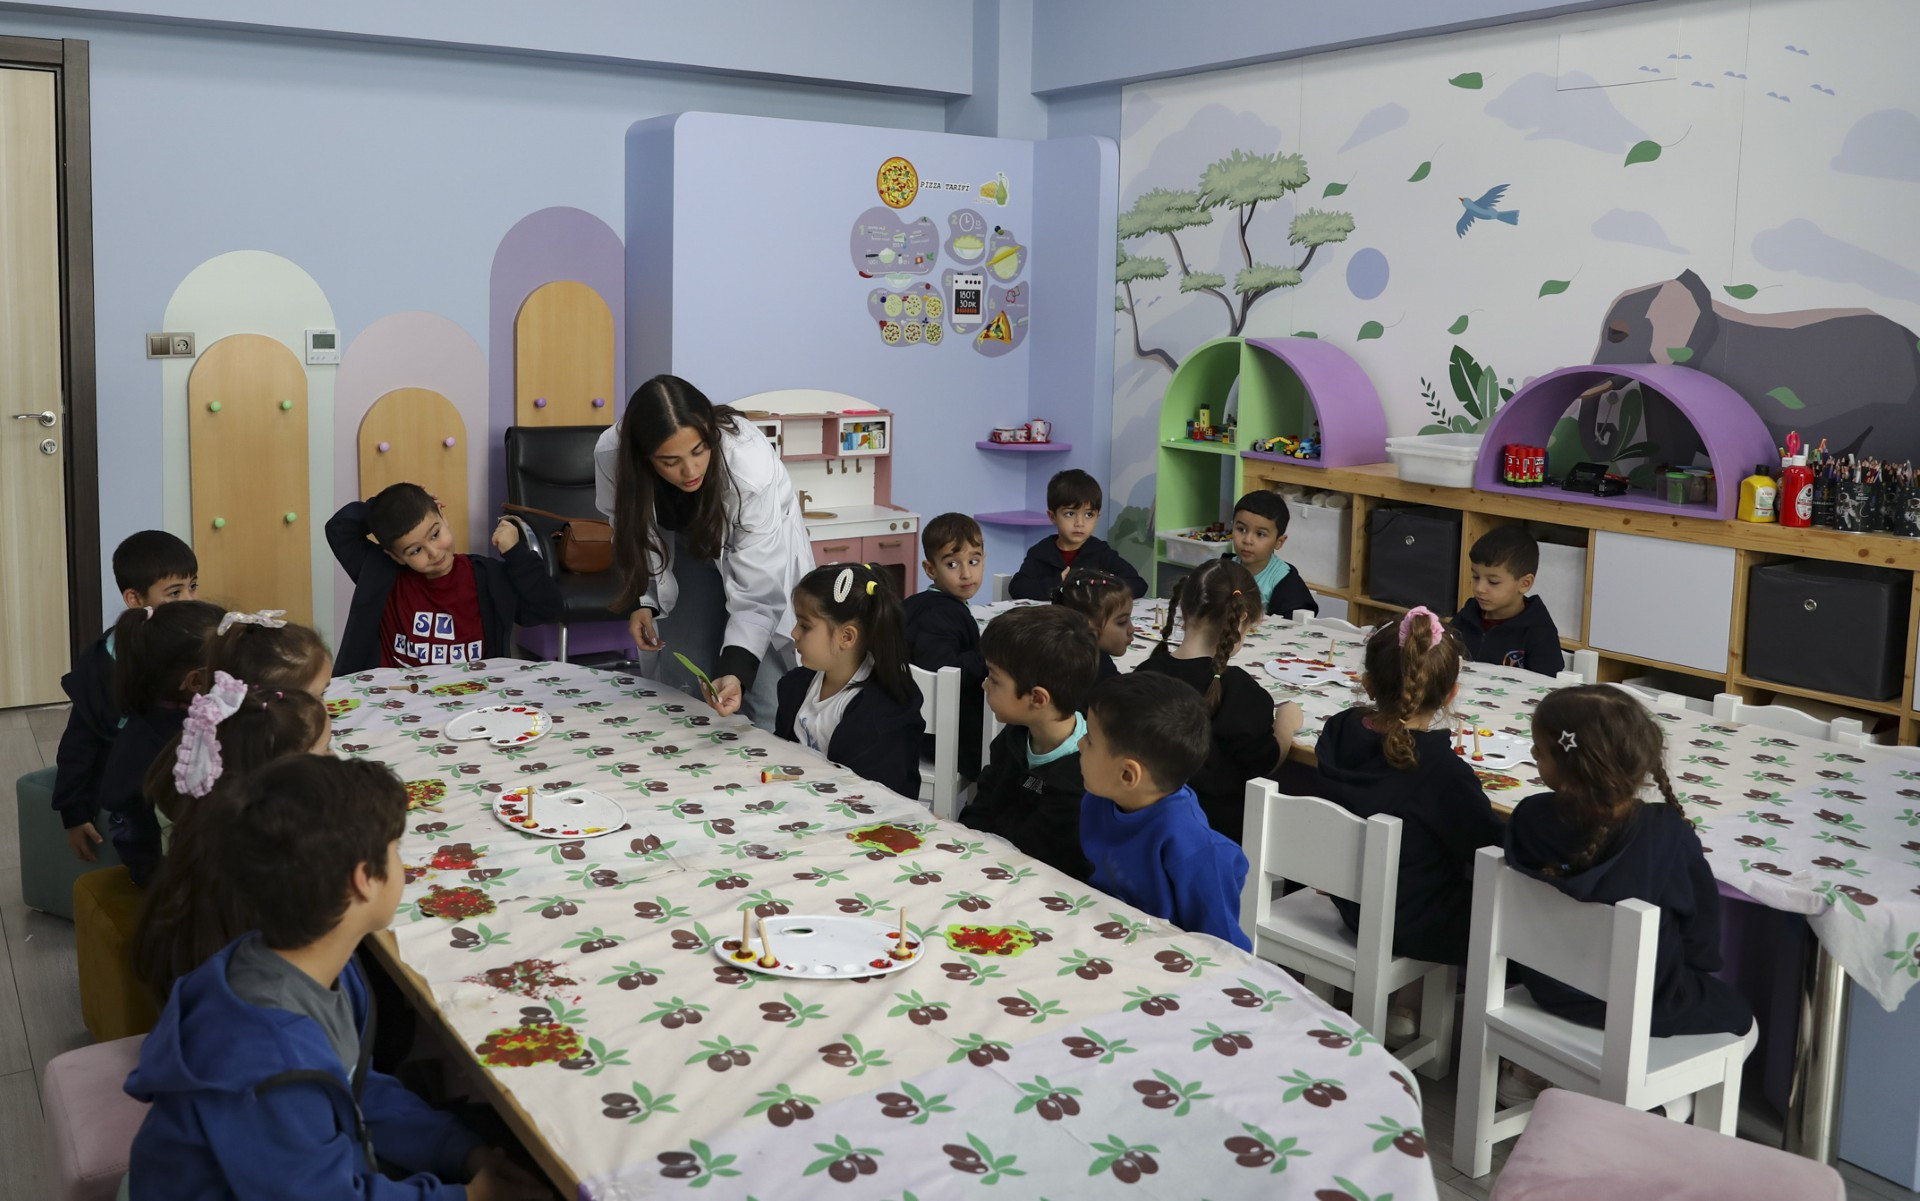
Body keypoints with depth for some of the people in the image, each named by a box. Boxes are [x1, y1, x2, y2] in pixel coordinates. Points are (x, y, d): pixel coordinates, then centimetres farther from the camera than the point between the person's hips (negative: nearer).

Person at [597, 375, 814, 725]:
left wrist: (737, 671, -47)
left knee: (766, 700, -12)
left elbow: (757, 593, -35)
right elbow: (631, 529, -6)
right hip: (687, 548, 3)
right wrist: (642, 600, -13)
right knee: (680, 685, 0)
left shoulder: (751, 466, -40)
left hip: (757, 549, -3)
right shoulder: (612, 454, -30)